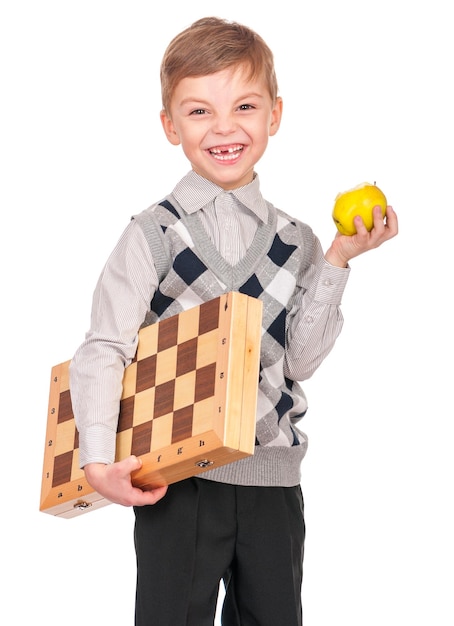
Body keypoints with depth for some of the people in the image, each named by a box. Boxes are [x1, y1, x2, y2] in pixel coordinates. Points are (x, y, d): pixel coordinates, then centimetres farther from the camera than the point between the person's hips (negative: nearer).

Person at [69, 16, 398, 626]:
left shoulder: (295, 242, 6)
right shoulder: (154, 234, -6)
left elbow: (301, 358, -1)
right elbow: (103, 350, -11)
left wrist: (337, 261, -8)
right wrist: (99, 460, -23)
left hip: (273, 476, 4)